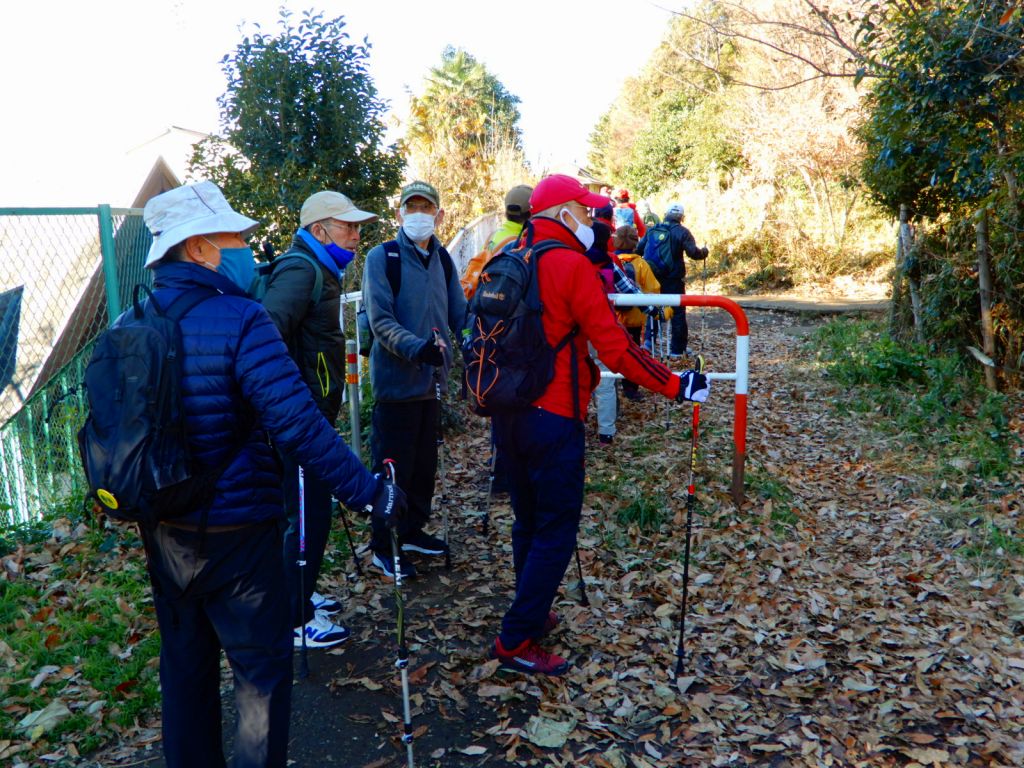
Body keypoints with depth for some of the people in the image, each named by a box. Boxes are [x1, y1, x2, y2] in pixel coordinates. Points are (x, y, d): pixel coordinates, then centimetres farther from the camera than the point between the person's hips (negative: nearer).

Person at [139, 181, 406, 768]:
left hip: (165, 530, 7)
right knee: (263, 666, 11)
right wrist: (369, 492, -21)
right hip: (236, 530, -6)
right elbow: (299, 426, -27)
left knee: (185, 662, 22)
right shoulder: (241, 321, -20)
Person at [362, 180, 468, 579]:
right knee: (393, 467, 3)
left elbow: (459, 314, 7)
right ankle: (384, 546, 18)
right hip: (397, 381, -6)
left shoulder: (441, 259, 9)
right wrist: (416, 347, -34)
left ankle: (412, 530, 34)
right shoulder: (382, 257, -9)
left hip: (432, 380, 6)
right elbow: (380, 321, -18)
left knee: (424, 463, 17)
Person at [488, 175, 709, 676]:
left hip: (507, 412, 8)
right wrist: (676, 386, -9)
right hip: (551, 418, -8)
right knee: (556, 531, 3)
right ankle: (516, 642, 7)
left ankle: (532, 616, 33)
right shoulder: (571, 264, -13)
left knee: (528, 522, 20)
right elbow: (615, 347, -17)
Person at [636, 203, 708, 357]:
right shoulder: (682, 232, -7)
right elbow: (693, 252, -14)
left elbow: (638, 250, 6)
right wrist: (704, 252, 6)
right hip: (674, 279, -3)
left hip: (653, 277, 4)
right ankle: (677, 348, 7)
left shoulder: (652, 230, 5)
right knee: (678, 311, 5)